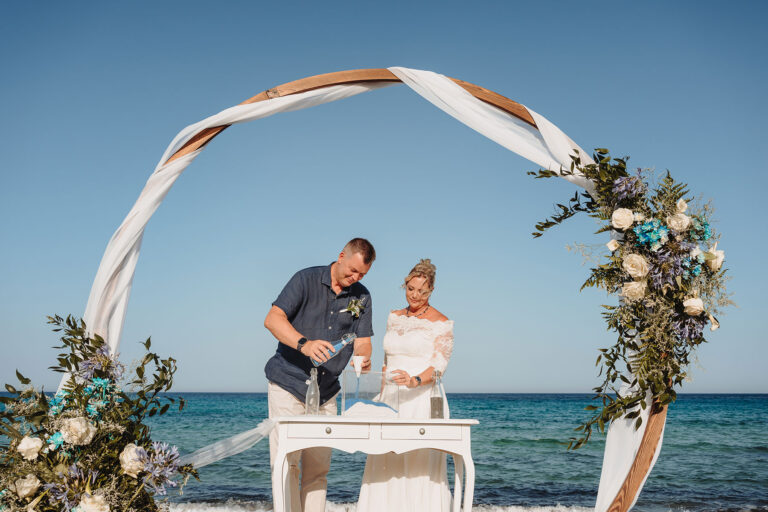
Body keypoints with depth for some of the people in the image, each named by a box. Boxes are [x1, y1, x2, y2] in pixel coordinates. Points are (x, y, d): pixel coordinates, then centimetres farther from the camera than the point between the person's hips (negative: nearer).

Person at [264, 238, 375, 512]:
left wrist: (363, 358, -20)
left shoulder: (362, 297, 8)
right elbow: (273, 319, -16)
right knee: (286, 461, -8)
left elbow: (362, 341, 4)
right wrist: (303, 343, -32)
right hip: (289, 383, -4)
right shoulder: (306, 279, -6)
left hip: (326, 390, 4)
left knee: (318, 467, 6)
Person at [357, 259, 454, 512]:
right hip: (391, 400, 5)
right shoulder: (394, 318, 16)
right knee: (386, 464, 1)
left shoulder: (441, 323, -2)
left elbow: (438, 365, -12)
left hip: (422, 400, -5)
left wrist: (415, 381, -30)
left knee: (420, 464, -9)